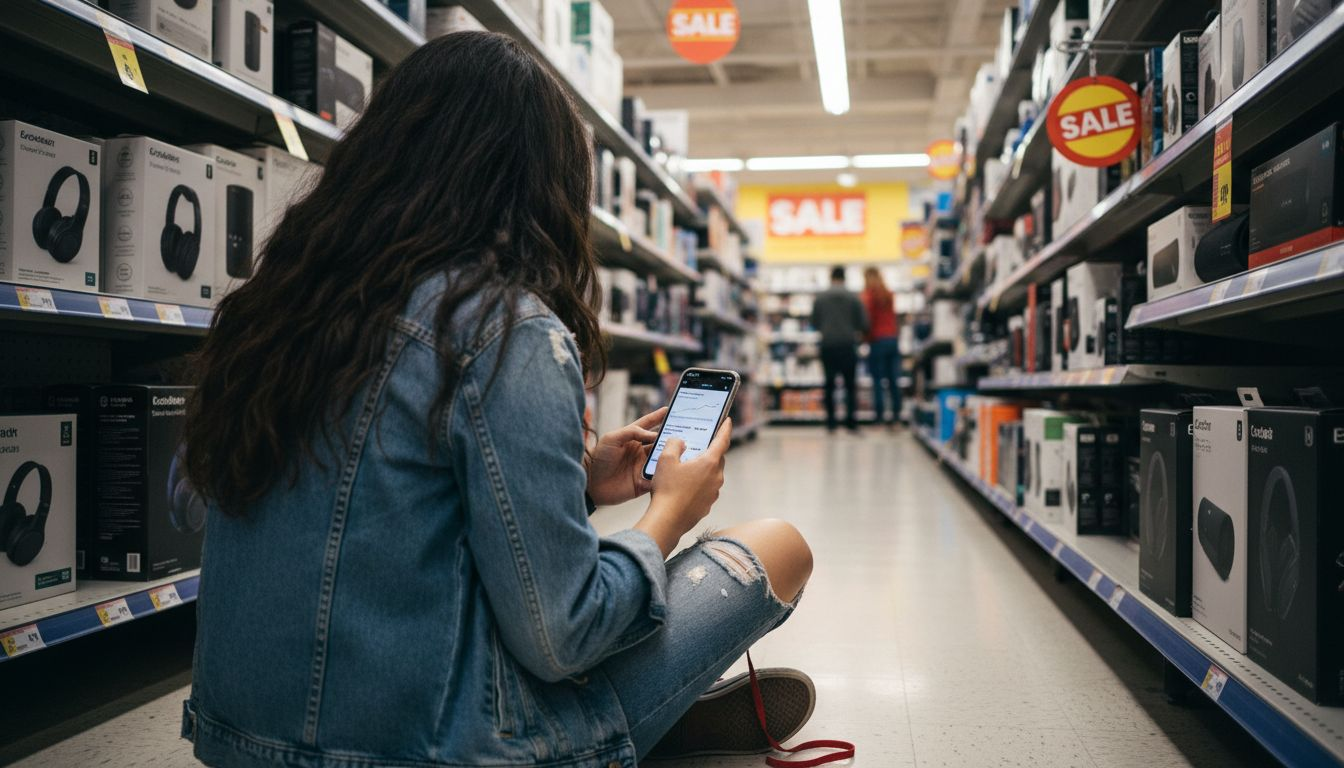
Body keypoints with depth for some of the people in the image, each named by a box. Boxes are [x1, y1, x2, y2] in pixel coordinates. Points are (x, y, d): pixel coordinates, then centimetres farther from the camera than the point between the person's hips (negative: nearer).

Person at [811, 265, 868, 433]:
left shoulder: (820, 298, 1)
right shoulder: (853, 298, -2)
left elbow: (815, 323, 7)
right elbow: (863, 324, -1)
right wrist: (858, 333, 21)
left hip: (827, 345, 1)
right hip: (848, 344, -1)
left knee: (829, 385, 9)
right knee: (850, 384, 7)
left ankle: (831, 422, 6)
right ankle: (851, 422, -1)